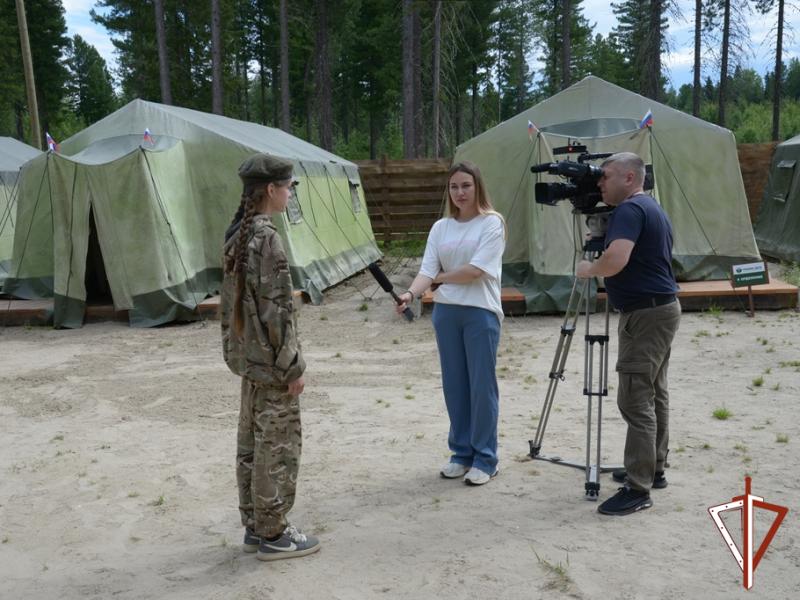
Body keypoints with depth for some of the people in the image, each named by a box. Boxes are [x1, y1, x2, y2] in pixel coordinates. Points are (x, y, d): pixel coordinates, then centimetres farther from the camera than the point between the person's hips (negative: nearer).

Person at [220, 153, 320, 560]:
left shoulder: (236, 235, 9)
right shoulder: (267, 238, -19)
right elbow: (275, 309, -20)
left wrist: (238, 348, 19)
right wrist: (293, 366, -15)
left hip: (248, 357, 9)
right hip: (270, 361, -9)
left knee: (251, 444, 15)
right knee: (278, 447, 2)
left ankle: (254, 526, 26)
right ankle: (272, 534, 12)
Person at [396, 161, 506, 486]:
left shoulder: (492, 223, -5)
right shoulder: (440, 228, 10)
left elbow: (475, 271, -13)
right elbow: (427, 271, -1)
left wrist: (440, 277, -2)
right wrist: (410, 293, -20)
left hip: (481, 312, -5)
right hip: (445, 312, 5)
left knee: (482, 385, -1)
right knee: (454, 385, 11)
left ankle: (485, 458, 11)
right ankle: (462, 452, 24)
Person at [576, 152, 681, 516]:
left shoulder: (629, 210, -16)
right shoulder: (654, 209, 16)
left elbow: (616, 260, -30)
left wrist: (588, 269, -11)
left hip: (645, 315, -11)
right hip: (662, 308, 11)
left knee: (636, 401, -10)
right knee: (654, 395, 16)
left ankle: (638, 489, -7)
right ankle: (654, 469, 26)